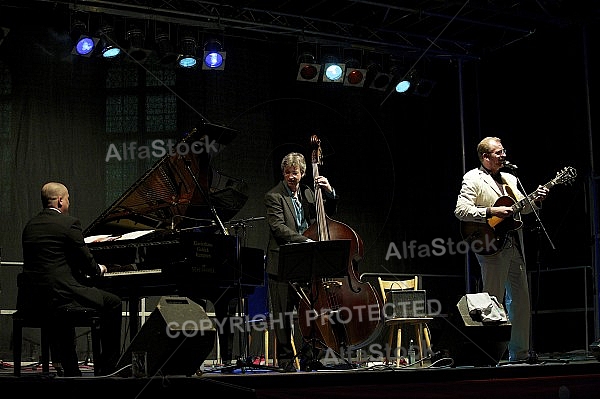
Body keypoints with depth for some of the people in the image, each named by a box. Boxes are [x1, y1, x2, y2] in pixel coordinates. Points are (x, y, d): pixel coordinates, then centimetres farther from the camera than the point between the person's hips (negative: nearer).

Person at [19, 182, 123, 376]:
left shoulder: (30, 225, 15)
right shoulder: (69, 223, -7)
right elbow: (86, 260, -6)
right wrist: (99, 269, 18)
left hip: (31, 299, 8)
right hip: (59, 294, -8)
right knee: (113, 303, 7)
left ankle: (70, 370, 34)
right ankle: (108, 366, 11)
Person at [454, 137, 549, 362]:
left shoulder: (509, 179, 19)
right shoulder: (473, 179, -4)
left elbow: (522, 208, 22)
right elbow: (460, 211, -15)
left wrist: (535, 200, 3)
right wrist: (491, 212, -21)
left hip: (515, 246, 8)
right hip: (492, 246, -8)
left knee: (521, 300, 9)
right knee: (494, 301, -5)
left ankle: (520, 353, 17)